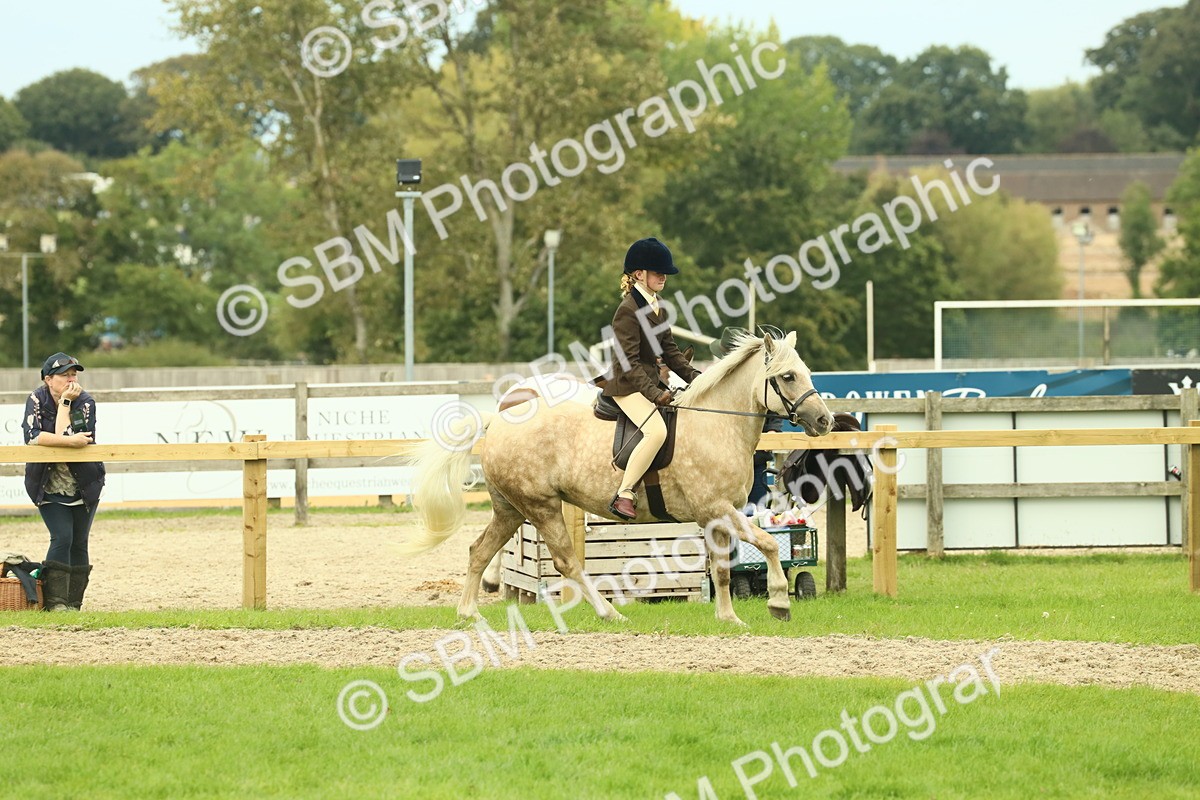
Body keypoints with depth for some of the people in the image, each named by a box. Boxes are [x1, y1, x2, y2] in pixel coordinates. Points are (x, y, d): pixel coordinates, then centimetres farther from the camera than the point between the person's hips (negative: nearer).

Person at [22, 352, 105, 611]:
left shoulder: (85, 402, -9)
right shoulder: (37, 400, -9)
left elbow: (64, 435, -22)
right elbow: (32, 436, -25)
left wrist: (65, 403, -23)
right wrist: (71, 441, -29)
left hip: (83, 486, 2)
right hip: (49, 489, -2)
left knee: (78, 543, 5)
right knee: (62, 538, -14)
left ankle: (73, 603, 14)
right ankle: (54, 601, -11)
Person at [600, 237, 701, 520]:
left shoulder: (658, 309, 12)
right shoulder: (629, 310, -16)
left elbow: (670, 352, 16)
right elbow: (628, 362, -21)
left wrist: (695, 377, 3)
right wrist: (654, 393, -29)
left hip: (651, 381, 10)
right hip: (626, 385, -10)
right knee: (656, 431, -31)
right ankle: (624, 495, -27)